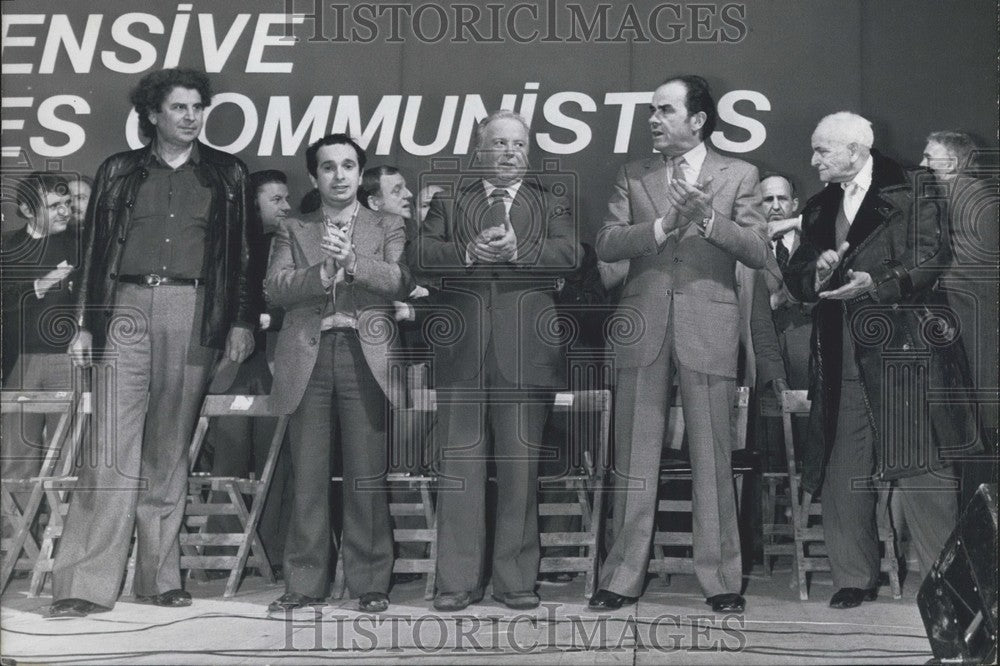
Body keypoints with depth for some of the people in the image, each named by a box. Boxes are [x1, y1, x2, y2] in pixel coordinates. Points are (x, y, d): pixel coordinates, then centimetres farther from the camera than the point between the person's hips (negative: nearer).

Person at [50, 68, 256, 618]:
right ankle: (86, 583, -8)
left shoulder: (226, 174, 12)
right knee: (114, 444, -7)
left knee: (170, 448, 3)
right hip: (127, 308, 0)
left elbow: (241, 253, 9)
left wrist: (241, 321, 0)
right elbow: (95, 252, 12)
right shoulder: (120, 172, 12)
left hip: (194, 314, 0)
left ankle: (159, 576, 9)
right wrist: (85, 323, 5)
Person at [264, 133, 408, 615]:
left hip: (364, 354, -1)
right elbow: (275, 288, 3)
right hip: (308, 357, 1)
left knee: (367, 476, -3)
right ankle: (304, 583, 7)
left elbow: (399, 281, -2)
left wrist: (352, 261, -16)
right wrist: (322, 272, -13)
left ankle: (370, 583, 4)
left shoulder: (388, 228, 16)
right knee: (307, 476, 0)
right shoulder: (292, 230, 18)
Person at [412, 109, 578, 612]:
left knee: (521, 466, 1)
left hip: (524, 350, 0)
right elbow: (420, 254, 4)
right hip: (461, 349, 0)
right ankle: (457, 580, 4)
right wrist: (468, 253, -12)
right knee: (459, 465, -1)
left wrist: (517, 249, -15)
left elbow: (569, 253, -1)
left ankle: (516, 579, 8)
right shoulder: (449, 202, 18)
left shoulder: (550, 205, 17)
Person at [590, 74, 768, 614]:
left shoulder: (738, 175, 7)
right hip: (642, 322, 2)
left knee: (712, 458, 1)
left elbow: (757, 252, -2)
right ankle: (623, 577, 12)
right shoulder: (632, 176, 12)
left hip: (707, 326, -2)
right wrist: (662, 225, -13)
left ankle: (721, 578, 10)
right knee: (633, 459, 5)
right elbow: (606, 245, 1)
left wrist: (706, 218, -15)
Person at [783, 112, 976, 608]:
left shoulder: (910, 198, 0)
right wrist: (817, 271, -5)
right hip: (843, 355, 6)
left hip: (902, 347, -6)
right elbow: (795, 280, 16)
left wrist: (875, 283, -22)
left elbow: (928, 265, -9)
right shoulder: (819, 210, 18)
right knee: (842, 469, 5)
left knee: (920, 466, -5)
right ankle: (855, 578, 14)